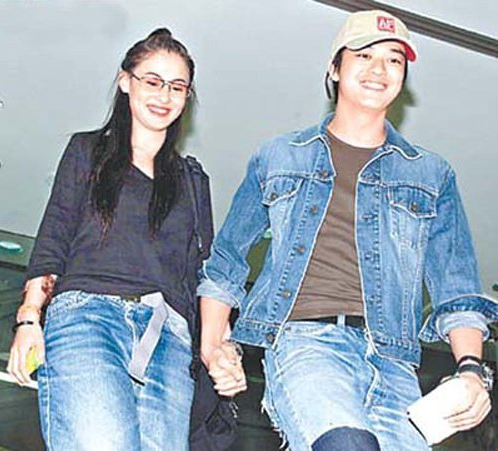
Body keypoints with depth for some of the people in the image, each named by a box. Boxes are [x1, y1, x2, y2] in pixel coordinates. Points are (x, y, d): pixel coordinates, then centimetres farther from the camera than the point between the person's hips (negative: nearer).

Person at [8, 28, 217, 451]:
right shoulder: (88, 150, 22)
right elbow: (52, 241, 12)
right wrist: (29, 318, -3)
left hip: (169, 336, 3)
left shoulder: (192, 179, 29)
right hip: (87, 311, -2)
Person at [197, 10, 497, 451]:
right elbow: (225, 262, 23)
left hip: (390, 358, 3)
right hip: (303, 338, -3)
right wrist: (212, 344, 10)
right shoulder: (278, 158, 19)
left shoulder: (432, 175, 20)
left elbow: (457, 290, 15)